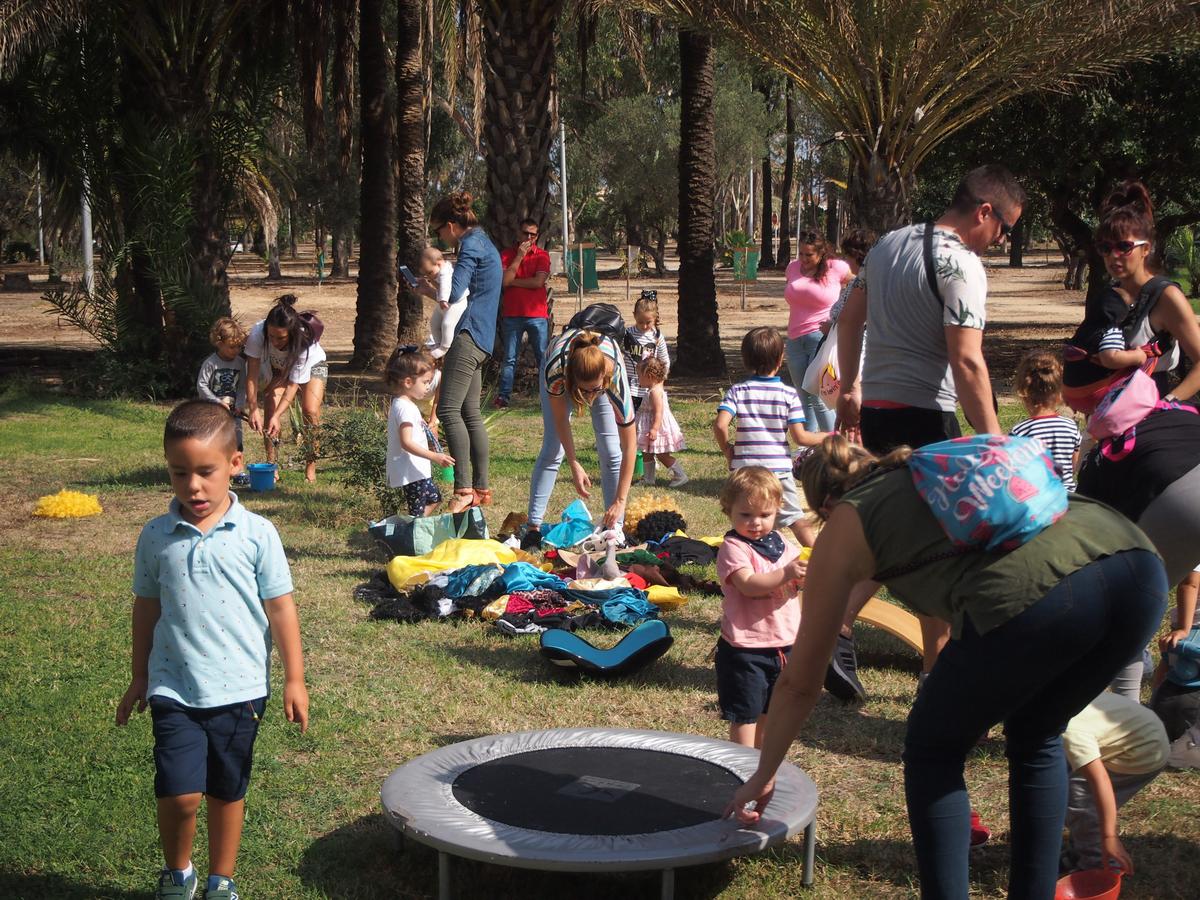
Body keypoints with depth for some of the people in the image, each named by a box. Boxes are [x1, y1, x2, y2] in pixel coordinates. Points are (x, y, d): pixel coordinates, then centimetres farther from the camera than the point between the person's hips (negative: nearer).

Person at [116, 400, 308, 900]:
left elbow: (280, 608, -1)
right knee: (179, 793, -10)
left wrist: (294, 679, 0)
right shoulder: (156, 538, -2)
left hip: (239, 689, 0)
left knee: (228, 793, 13)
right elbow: (146, 608, 9)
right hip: (174, 689, 0)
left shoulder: (256, 534, -7)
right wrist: (139, 679, 16)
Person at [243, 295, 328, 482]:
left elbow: (293, 384, -36)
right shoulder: (258, 333, -36)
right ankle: (270, 464, -8)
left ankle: (310, 467, -6)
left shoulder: (305, 342, -41)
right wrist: (253, 410, -39)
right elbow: (252, 375, -31)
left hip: (311, 365, -2)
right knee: (271, 406, -18)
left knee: (311, 411, -20)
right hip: (276, 368, 2)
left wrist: (277, 416, -43)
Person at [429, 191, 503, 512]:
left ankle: (464, 489, -14)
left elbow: (453, 294, -19)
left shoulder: (471, 246, -11)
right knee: (470, 413, 11)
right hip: (480, 339, 10)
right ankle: (481, 488, 13)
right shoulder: (483, 242, 21)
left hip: (467, 337, -10)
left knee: (449, 410, -12)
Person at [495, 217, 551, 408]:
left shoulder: (542, 256, 3)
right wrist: (519, 256, -9)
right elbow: (504, 280, -9)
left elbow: (538, 282, -11)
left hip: (537, 315, -1)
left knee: (543, 356, 2)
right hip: (512, 314, 1)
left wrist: (513, 281, -6)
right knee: (509, 358, 5)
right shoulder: (507, 254, 6)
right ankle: (503, 396, 8)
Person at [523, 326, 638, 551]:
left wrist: (620, 501, -35)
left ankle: (615, 528, -1)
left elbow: (629, 446, -36)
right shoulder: (555, 369, -44)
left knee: (611, 450, -10)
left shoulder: (616, 375, -43)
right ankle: (533, 527, -3)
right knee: (552, 449, -8)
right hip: (563, 374, 0)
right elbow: (560, 420, -22)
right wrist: (574, 466, -23)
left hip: (604, 372, 0)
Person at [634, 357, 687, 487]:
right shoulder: (653, 390, 12)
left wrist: (654, 428, -33)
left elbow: (658, 412, -28)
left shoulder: (655, 392, -21)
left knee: (662, 455, -3)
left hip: (659, 428, -11)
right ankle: (648, 479, 21)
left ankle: (680, 475, 4)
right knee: (647, 453, 14)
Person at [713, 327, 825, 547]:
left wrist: (727, 450, 2)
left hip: (744, 466, 0)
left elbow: (720, 425, -15)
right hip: (778, 467, 0)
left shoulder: (737, 391, -2)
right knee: (795, 517, 9)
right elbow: (799, 437, -7)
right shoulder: (789, 394, -3)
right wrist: (826, 438, 9)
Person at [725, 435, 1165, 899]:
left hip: (1033, 596, -6)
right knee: (1035, 738, 31)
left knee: (933, 751, 20)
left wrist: (763, 775, 41)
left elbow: (799, 682, 28)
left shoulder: (844, 526, 22)